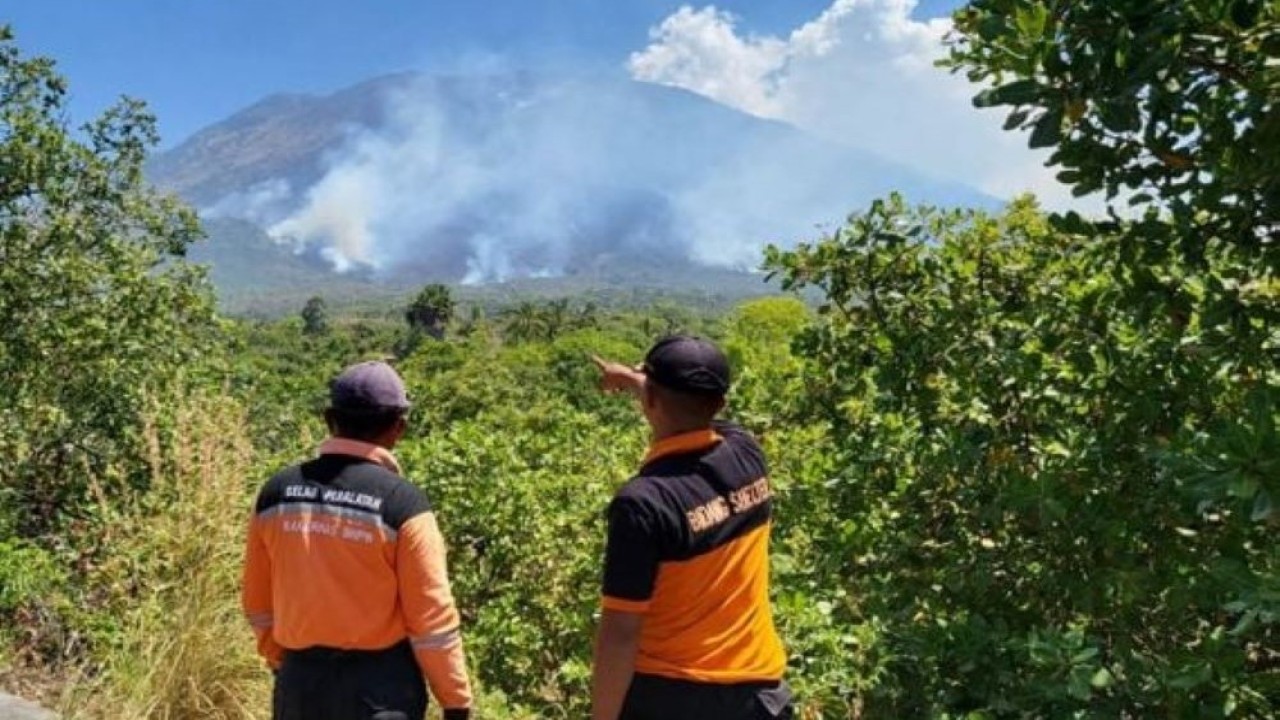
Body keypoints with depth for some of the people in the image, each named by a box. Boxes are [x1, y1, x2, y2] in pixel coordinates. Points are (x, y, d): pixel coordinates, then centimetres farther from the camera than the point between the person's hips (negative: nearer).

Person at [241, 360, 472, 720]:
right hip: (379, 684, -4)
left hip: (301, 680, 5)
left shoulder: (277, 493, -1)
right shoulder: (403, 503, -15)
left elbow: (258, 601, 9)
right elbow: (432, 617, -13)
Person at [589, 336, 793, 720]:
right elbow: (695, 411, 19)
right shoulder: (748, 455, -5)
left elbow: (620, 633, -21)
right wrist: (632, 378, 33)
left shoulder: (643, 502, -23)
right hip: (756, 688, 5)